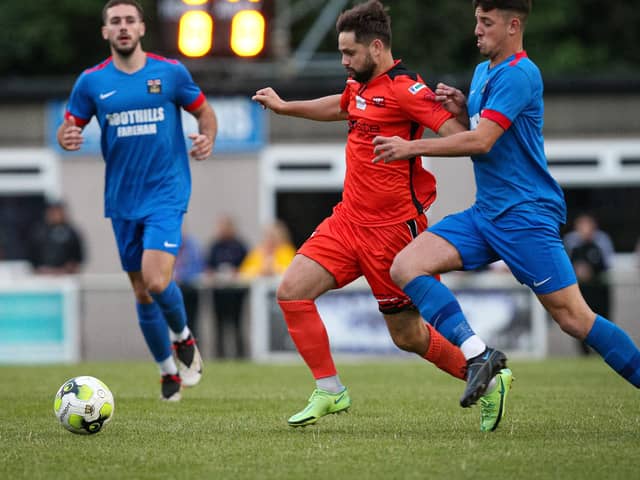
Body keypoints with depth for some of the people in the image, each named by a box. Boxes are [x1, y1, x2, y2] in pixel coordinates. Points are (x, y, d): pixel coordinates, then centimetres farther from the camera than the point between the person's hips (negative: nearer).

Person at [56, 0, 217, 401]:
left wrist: (208, 139, -10)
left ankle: (183, 338, 10)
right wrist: (67, 138, -15)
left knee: (156, 281, -21)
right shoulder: (91, 82, 2)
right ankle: (168, 370, 28)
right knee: (142, 293, 9)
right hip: (122, 200, 3)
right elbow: (69, 127, 8)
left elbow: (204, 111, 10)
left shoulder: (171, 72, -2)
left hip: (166, 192, -3)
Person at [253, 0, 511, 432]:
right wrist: (284, 107, 38)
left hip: (393, 228, -8)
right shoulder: (361, 87, 11)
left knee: (407, 335, 1)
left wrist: (408, 146, -38)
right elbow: (337, 107, 36)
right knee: (292, 291, -5)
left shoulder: (405, 89, -16)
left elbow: (459, 135, -25)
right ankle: (330, 391, 4)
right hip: (350, 218, 8)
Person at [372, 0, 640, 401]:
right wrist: (462, 109, 5)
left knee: (573, 317, -11)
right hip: (485, 214, 9)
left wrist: (412, 148, -14)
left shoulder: (518, 74, -14)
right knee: (406, 266, -10)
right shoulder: (483, 72, 15)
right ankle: (478, 354, -22)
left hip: (525, 214, -9)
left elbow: (481, 142, -20)